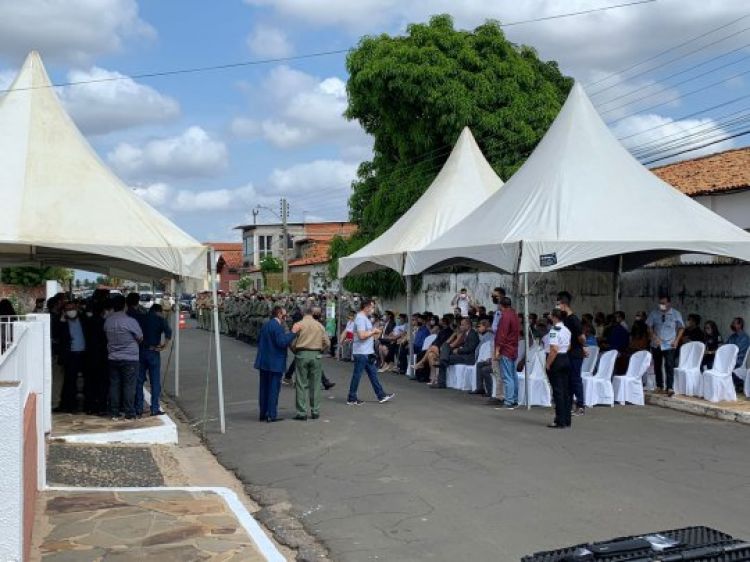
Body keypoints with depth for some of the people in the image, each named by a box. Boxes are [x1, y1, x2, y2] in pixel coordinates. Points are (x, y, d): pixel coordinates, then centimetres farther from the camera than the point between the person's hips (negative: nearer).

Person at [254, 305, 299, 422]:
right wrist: (292, 333, -18)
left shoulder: (265, 325, 11)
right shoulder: (277, 326, -17)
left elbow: (259, 340, 18)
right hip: (275, 363, -8)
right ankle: (272, 415, -1)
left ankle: (263, 414, 20)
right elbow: (282, 343, -24)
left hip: (263, 362, 8)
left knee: (264, 388, 14)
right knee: (274, 388, -2)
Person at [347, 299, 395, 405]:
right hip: (361, 352, -11)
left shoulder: (365, 318, 16)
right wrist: (373, 331, -14)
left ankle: (381, 396, 18)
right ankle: (351, 399, 7)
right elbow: (362, 335, -27)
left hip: (367, 352, 11)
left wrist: (374, 333, 10)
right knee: (357, 375, -1)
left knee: (373, 374, 13)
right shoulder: (360, 318, -18)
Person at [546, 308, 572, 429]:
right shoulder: (567, 331, 10)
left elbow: (554, 350, -23)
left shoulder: (554, 331, -16)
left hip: (556, 361, -8)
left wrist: (548, 364, -18)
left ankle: (560, 421, 0)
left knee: (557, 391, -3)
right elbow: (569, 347, 14)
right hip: (566, 359, 8)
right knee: (565, 390, 11)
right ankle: (566, 420, 16)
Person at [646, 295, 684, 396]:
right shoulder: (654, 313, -1)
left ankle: (669, 388, -10)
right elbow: (649, 326, 2)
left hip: (669, 345, -3)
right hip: (656, 345, 3)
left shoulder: (676, 314, -4)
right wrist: (654, 337, -13)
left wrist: (676, 340, -7)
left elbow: (681, 328, 3)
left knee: (669, 366, -11)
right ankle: (659, 386, 21)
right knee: (657, 365, 10)